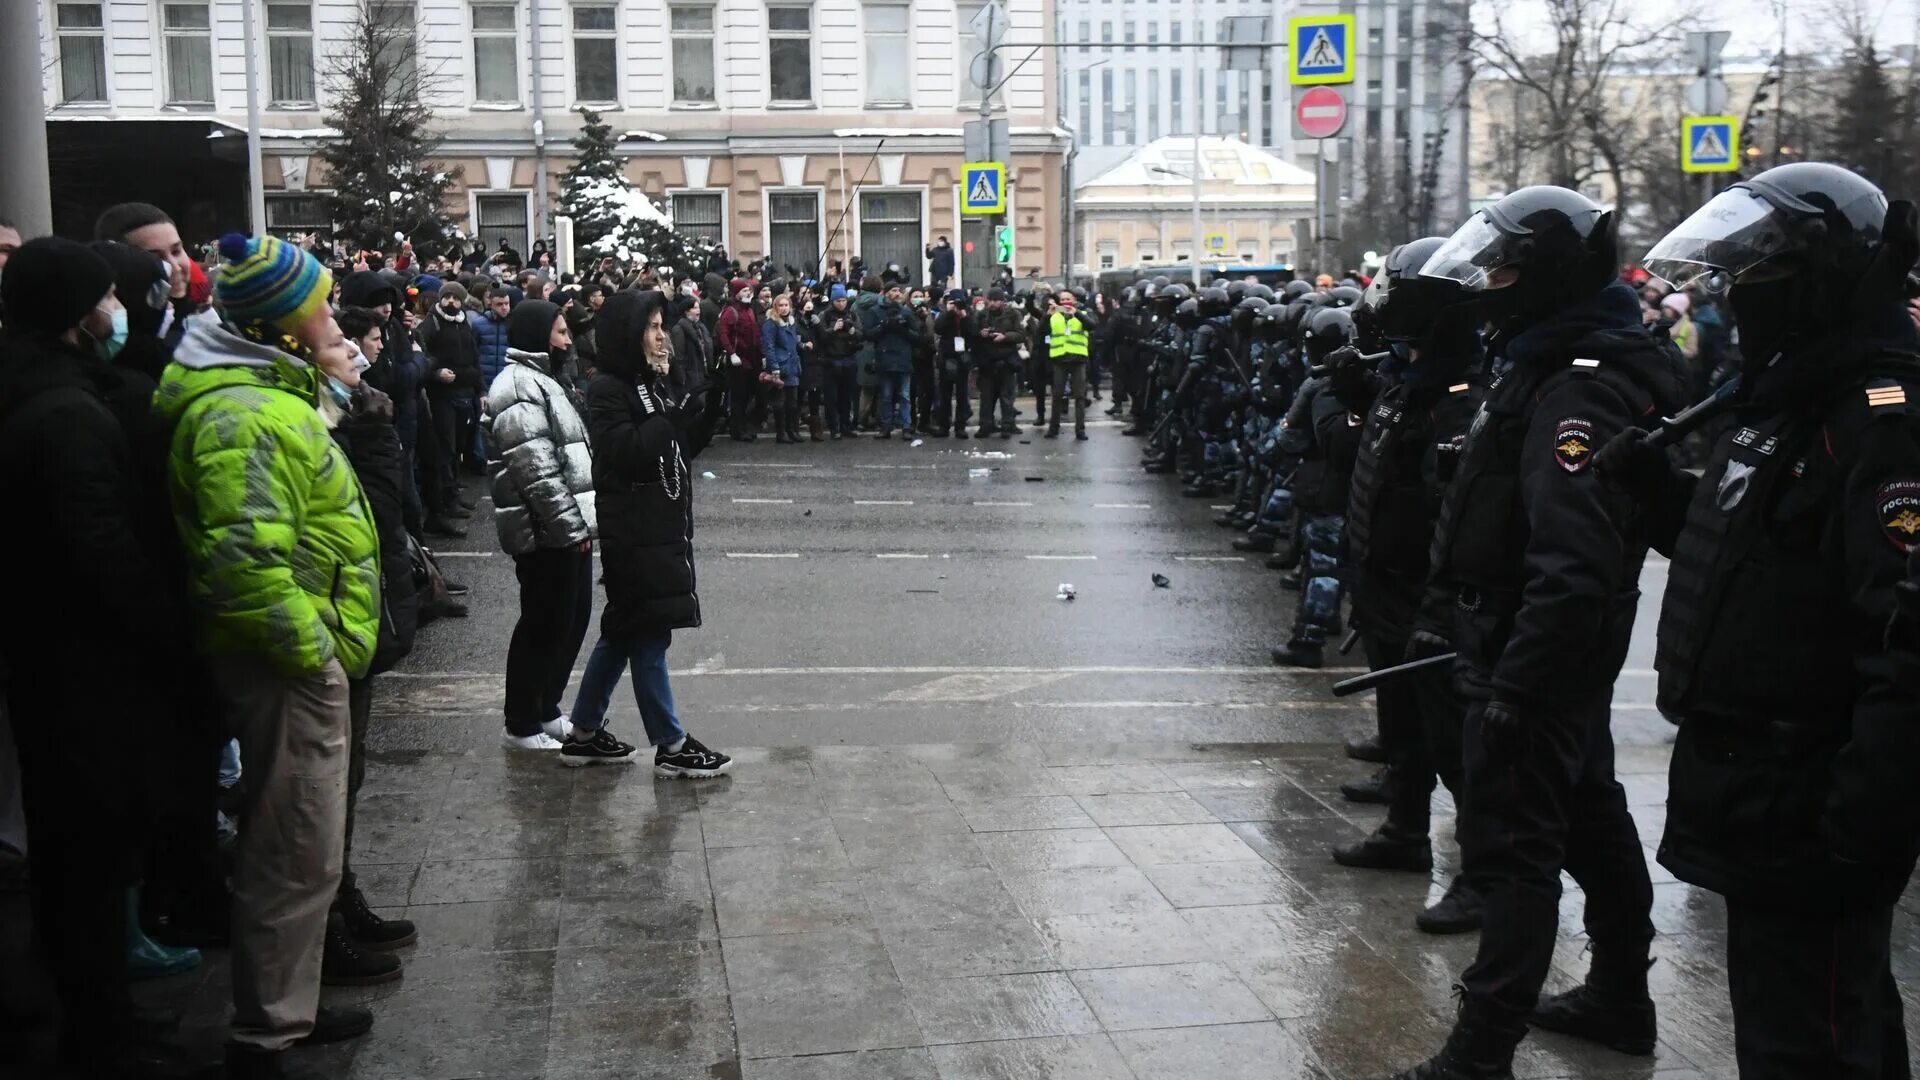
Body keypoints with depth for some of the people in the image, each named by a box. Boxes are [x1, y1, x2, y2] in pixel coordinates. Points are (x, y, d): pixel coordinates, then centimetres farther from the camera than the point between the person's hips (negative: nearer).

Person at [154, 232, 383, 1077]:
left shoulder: (270, 393, 15)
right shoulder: (244, 413, -21)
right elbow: (247, 559, -29)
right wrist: (311, 651, -22)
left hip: (305, 658, 11)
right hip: (287, 665, -11)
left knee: (297, 847, 21)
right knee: (298, 856, -2)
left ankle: (287, 1007, 35)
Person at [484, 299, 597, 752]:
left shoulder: (539, 380, 18)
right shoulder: (520, 388, -17)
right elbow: (537, 472, -24)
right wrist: (571, 525, -21)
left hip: (567, 528, 11)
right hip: (547, 534, -10)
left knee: (572, 618, 17)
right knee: (545, 625, -2)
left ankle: (546, 711, 29)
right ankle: (522, 726, 10)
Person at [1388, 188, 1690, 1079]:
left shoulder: (1578, 390, -23)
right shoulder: (1562, 366, 11)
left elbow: (1574, 564, -31)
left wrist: (1513, 686, -29)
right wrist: (1473, 632, 21)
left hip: (1540, 655, -11)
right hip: (1571, 656, 11)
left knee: (1516, 846, -6)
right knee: (1588, 818, 22)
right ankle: (1620, 996, 39)